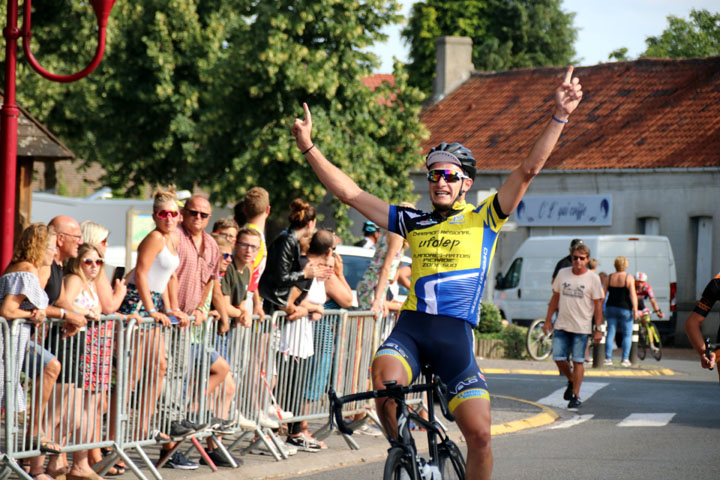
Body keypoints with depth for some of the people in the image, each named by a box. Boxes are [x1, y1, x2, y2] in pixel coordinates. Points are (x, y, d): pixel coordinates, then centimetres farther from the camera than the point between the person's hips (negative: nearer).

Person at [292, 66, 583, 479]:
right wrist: (309, 148, 11)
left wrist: (559, 118, -4)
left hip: (456, 332, -1)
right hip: (412, 325, 1)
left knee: (479, 433, -10)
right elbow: (351, 194, 16)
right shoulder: (413, 223, 16)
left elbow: (529, 169, 3)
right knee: (386, 381, -30)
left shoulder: (484, 220, 11)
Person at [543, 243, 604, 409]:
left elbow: (598, 305, -2)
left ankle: (576, 396, 8)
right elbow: (555, 298, 14)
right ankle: (571, 381, 29)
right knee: (558, 358, 1)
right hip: (561, 325, 3)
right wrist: (548, 320, 11)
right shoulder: (562, 274, 6)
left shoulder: (593, 278, -3)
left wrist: (598, 329, -6)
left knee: (578, 361, -1)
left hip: (581, 327, -3)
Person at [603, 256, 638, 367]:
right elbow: (633, 294, -12)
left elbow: (603, 294, 4)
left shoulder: (609, 277, 4)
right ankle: (625, 359, -2)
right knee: (627, 335, 4)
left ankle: (608, 357, 3)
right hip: (625, 308, -3)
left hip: (611, 307, 3)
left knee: (610, 333, 7)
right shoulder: (629, 278, -6)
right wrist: (635, 309, -13)